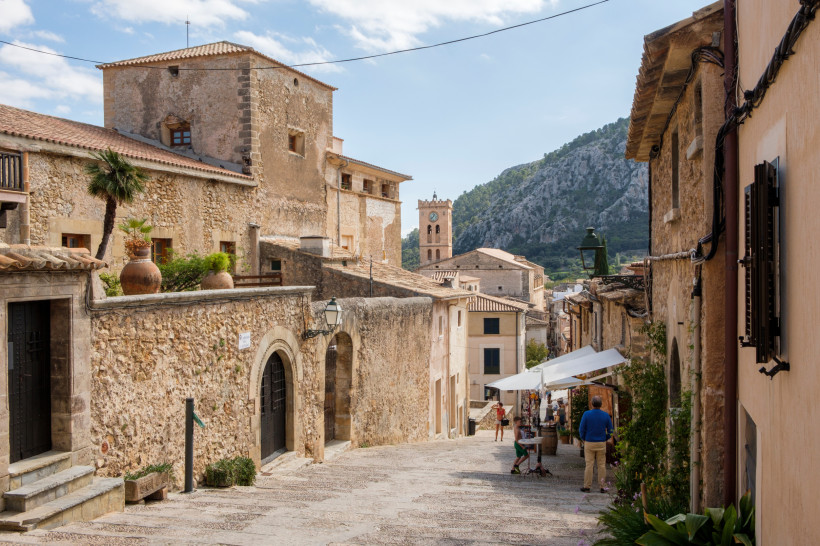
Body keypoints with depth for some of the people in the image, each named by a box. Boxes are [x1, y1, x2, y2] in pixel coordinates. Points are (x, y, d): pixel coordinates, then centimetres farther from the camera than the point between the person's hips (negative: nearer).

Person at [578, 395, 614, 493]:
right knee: (602, 465, 6)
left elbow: (581, 429, -7)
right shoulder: (606, 415, -4)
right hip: (601, 444, 1)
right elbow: (610, 431, 1)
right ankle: (603, 487, 8)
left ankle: (587, 487, 5)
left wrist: (583, 439, 11)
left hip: (589, 443, -1)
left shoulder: (586, 414, -10)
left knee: (589, 465, 2)